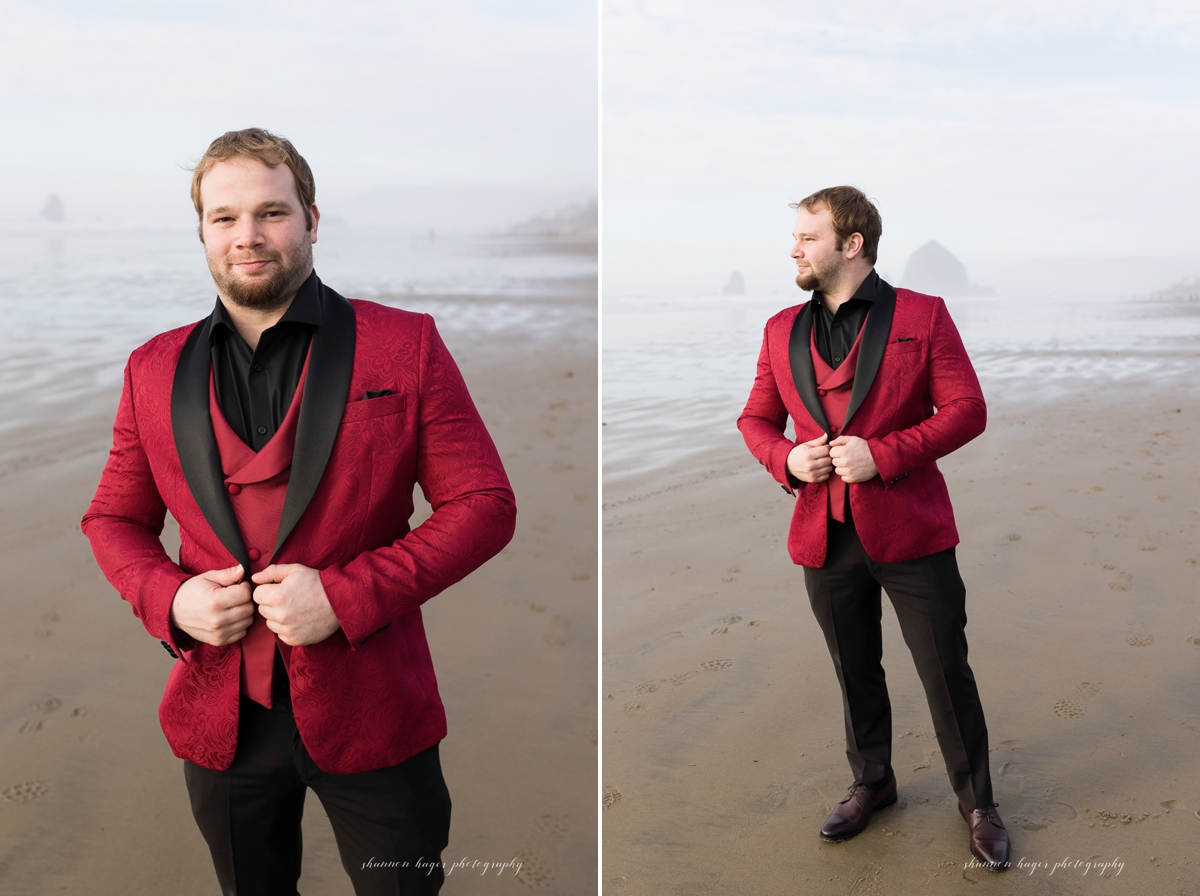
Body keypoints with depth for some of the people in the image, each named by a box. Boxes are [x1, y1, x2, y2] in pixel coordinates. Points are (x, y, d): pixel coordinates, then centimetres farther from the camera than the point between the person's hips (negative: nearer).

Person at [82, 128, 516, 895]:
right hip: (220, 719, 3)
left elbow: (484, 505, -8)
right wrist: (168, 599, -8)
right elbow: (114, 519, 14)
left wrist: (347, 595, -18)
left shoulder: (404, 347, -6)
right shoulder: (154, 371, 5)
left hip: (372, 715, -2)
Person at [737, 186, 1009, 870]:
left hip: (910, 531, -3)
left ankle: (977, 803, 24)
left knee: (947, 674, 4)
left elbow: (968, 409, -6)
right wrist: (786, 459, -8)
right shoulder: (782, 330, 9)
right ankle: (872, 783, 38)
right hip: (824, 536, 4)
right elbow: (756, 419, 14)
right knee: (856, 673, 17)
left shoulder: (922, 316, -3)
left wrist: (883, 454, -17)